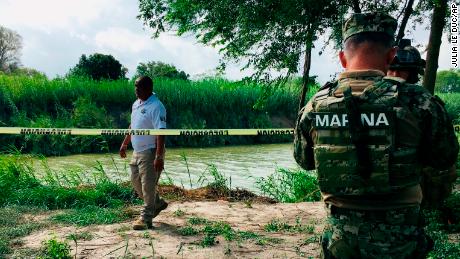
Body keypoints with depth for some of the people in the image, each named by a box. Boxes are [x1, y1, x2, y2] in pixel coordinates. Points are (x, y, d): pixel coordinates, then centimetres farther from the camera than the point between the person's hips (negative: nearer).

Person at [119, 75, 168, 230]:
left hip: (150, 152, -10)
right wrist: (125, 144, 24)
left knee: (148, 185, -3)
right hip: (137, 151, 10)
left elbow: (161, 132, -24)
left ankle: (146, 219, 9)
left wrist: (159, 157, -29)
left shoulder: (156, 107, -19)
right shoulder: (136, 104, 10)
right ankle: (158, 203, 36)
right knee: (136, 181, 18)